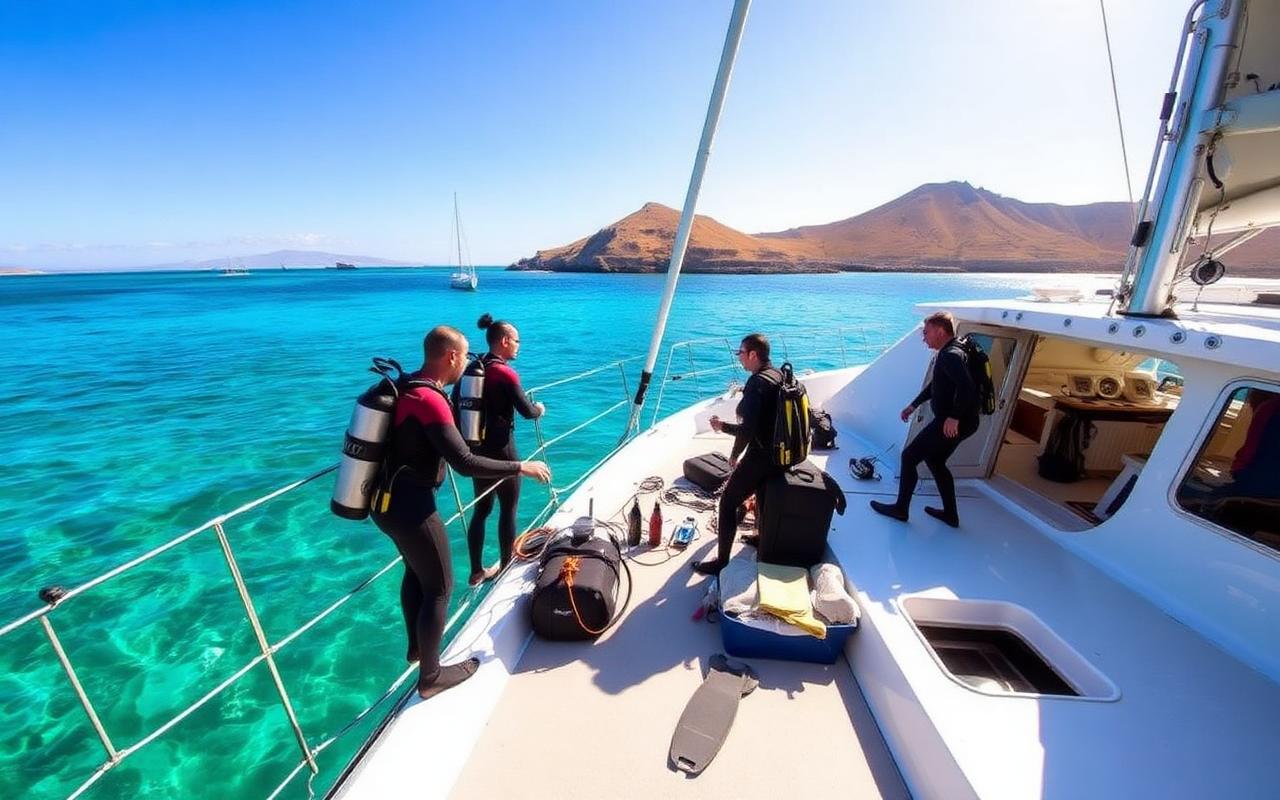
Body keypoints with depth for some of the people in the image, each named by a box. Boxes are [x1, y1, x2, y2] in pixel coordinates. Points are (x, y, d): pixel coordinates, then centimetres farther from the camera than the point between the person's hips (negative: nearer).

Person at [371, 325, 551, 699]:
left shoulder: (408, 388, 4)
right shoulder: (429, 400, -26)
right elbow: (465, 463, -31)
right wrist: (522, 467, -22)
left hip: (388, 501, 10)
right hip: (411, 506, -10)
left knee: (416, 571, 27)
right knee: (439, 587, 7)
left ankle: (416, 647, 46)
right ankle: (430, 677, 24)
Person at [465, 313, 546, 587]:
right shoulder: (505, 373, -17)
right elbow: (528, 412, -16)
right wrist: (540, 409, 5)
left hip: (476, 450, 7)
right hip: (501, 452, -7)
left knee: (481, 509, 16)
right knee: (508, 511, 9)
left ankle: (477, 572, 26)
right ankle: (505, 568, 24)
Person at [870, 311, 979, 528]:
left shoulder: (950, 355, -20)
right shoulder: (949, 353, 14)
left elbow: (966, 386, -34)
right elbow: (934, 384, 25)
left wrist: (954, 417, -29)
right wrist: (913, 405, 27)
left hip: (951, 423, -10)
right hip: (960, 422, 10)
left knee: (909, 456, 0)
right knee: (935, 461, 22)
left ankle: (901, 508, 11)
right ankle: (950, 514, 29)